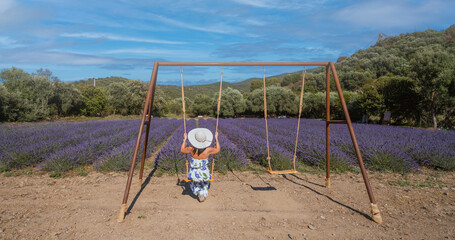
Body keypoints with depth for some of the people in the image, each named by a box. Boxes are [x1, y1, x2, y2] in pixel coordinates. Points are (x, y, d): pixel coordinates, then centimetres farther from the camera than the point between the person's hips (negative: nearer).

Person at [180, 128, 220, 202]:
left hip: (194, 173, 0)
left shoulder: (192, 149, -21)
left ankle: (200, 193, 10)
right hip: (204, 173, 1)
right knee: (205, 181, 36)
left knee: (194, 183, 32)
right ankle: (205, 193, 21)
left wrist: (184, 139, 7)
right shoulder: (208, 150, -21)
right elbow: (218, 149, 0)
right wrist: (216, 138, 5)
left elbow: (182, 150, 0)